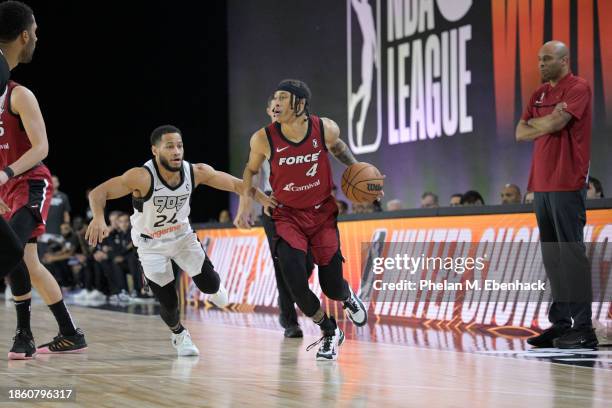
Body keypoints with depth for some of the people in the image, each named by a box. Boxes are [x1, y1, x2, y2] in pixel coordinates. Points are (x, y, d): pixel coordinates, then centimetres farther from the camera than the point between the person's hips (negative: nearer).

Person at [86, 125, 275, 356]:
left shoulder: (196, 172, -22)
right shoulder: (142, 177, -33)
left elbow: (234, 184, -11)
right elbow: (98, 192, -35)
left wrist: (264, 200, -20)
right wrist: (99, 218, -54)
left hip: (183, 236, 3)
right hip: (151, 245, -3)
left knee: (211, 286, -2)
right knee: (169, 303, -6)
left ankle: (212, 287, 39)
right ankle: (179, 335, 29)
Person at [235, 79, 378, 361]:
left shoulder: (325, 129, -14)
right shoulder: (264, 138, -15)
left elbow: (338, 147, 11)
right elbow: (251, 169, 5)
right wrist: (244, 207, -1)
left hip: (322, 213, 0)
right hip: (288, 216, 0)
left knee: (332, 286, 0)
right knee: (294, 280, -20)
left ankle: (348, 298, 42)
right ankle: (329, 333, 5)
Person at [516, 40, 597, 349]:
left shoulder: (578, 88, -6)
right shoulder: (539, 94, 18)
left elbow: (556, 123, -17)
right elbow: (521, 133, 13)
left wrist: (534, 122, 3)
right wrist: (547, 124, -4)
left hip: (567, 182, -8)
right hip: (541, 182, 8)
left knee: (571, 251, -9)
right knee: (551, 255, 8)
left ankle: (583, 328, -8)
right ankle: (560, 323, 12)